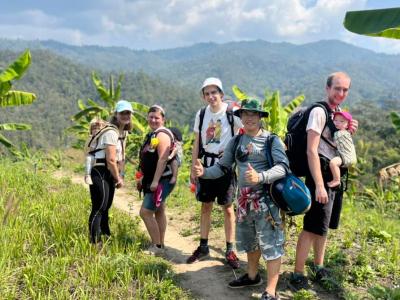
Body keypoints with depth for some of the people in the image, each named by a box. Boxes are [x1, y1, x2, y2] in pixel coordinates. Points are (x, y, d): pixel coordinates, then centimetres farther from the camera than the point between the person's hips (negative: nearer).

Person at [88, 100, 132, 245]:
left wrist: (120, 176, 7)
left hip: (109, 174, 10)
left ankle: (106, 237, 33)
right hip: (99, 172, -10)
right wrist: (118, 178, -10)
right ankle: (94, 242, -3)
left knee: (105, 207, 20)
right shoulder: (111, 132, -18)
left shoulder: (123, 132, 13)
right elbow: (111, 160, -20)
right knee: (98, 208, -8)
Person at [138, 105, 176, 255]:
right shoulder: (151, 135, 15)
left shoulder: (162, 135, -15)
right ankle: (160, 245, 23)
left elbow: (162, 160, -24)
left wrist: (155, 181, -26)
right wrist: (144, 178, 22)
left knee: (145, 212, -10)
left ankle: (157, 247, -2)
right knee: (159, 212, 14)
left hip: (161, 180, -10)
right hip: (153, 180, 10)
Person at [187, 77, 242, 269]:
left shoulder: (232, 112, -10)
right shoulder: (201, 114, 5)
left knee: (228, 208, 3)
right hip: (206, 164, 4)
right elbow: (197, 143, 10)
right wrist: (193, 169, 9)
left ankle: (230, 250, 15)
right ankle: (203, 247, 24)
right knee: (205, 207, 12)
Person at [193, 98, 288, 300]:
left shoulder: (271, 140, -8)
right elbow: (222, 167, 8)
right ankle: (252, 276, 41)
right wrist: (204, 172, -12)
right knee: (249, 240, 21)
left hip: (265, 197, -6)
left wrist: (260, 177, -35)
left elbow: (283, 167, -18)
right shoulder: (235, 142, 7)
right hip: (244, 198, 6)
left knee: (270, 244, -4)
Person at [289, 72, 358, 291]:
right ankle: (297, 275, 4)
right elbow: (312, 151, -20)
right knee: (312, 227, -6)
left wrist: (348, 133, 3)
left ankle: (318, 267, 32)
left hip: (337, 176, 9)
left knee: (324, 226, 18)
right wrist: (319, 185, -24)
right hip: (322, 175, -9)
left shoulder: (339, 113, 13)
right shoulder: (319, 111, -13)